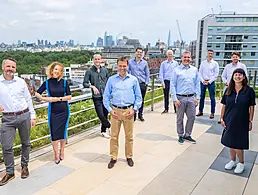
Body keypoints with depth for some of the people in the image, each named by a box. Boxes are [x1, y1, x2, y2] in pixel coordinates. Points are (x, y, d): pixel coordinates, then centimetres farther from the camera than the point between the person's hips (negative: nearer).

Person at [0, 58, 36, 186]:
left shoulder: (21, 82, 3)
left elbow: (28, 99, 9)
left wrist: (32, 116, 6)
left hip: (24, 116, 2)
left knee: (26, 143, 11)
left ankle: (24, 166, 29)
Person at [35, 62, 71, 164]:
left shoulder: (64, 82, -2)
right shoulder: (47, 82, 0)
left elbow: (69, 96, -2)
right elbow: (37, 93, 8)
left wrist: (58, 99, -12)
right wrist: (43, 98, -9)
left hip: (64, 110, 0)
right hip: (53, 111, 0)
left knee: (63, 132, 10)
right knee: (54, 133, 2)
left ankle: (62, 151, 29)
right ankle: (56, 154, 18)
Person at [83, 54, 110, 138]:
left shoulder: (105, 70, 8)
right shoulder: (89, 71, -1)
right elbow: (85, 83, -3)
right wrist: (92, 86, -18)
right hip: (97, 97, -3)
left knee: (105, 114, 8)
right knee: (101, 115, -7)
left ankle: (103, 131, 25)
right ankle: (109, 126, 19)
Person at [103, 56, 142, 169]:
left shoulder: (133, 80, 4)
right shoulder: (111, 80, 4)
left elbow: (138, 97, 7)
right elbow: (106, 96, 6)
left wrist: (134, 109, -3)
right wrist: (110, 110, -2)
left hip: (128, 111, 0)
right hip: (115, 111, 0)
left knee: (129, 136, 10)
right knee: (114, 136, 5)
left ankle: (129, 157, 26)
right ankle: (113, 158, 20)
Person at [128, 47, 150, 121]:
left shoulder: (144, 63, 7)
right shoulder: (130, 62, 4)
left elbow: (147, 74, 10)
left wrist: (146, 83, 3)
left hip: (142, 84, 1)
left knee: (141, 100, 8)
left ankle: (140, 115, 22)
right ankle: (133, 115, 10)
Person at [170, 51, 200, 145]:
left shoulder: (194, 70, 8)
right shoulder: (177, 70, -3)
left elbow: (197, 84, 10)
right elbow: (172, 85, -5)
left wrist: (197, 97, 3)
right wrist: (175, 99, -10)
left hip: (191, 98, 3)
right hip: (180, 98, -3)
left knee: (192, 117, 8)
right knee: (180, 118, 7)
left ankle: (187, 135, 25)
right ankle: (180, 136, 22)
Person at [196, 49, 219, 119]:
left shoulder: (215, 63, 1)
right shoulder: (203, 62, 8)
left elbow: (216, 74, -2)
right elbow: (200, 72, 7)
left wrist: (209, 82, -9)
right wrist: (203, 80, -6)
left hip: (211, 82, -2)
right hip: (203, 81, 2)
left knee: (212, 98, 1)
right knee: (201, 97, 7)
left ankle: (212, 113, 9)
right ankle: (200, 111, 18)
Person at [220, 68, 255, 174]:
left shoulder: (249, 91, -7)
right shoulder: (228, 90, 1)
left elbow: (251, 107, -3)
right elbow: (224, 106, 5)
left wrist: (250, 121, -3)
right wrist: (222, 119, 4)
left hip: (242, 122, -3)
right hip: (229, 121, 3)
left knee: (237, 145, 2)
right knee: (230, 143, 12)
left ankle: (241, 163, 26)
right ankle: (233, 161, 33)